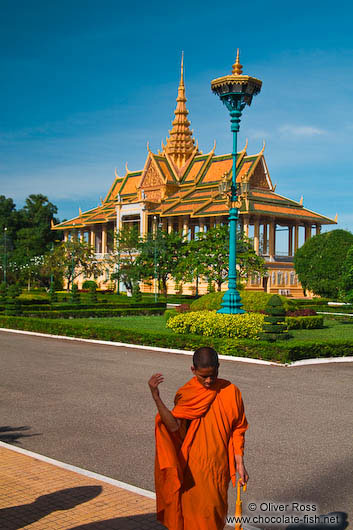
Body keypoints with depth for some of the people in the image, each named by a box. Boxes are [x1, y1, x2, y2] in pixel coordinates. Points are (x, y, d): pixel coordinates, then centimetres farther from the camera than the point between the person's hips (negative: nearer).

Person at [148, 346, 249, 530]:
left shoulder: (230, 392, -3)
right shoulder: (186, 394, -6)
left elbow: (237, 430, 4)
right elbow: (174, 426, -21)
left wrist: (239, 463, 3)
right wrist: (156, 396, -29)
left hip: (220, 466, 2)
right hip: (194, 467, -1)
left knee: (217, 512, 12)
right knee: (197, 513, 4)